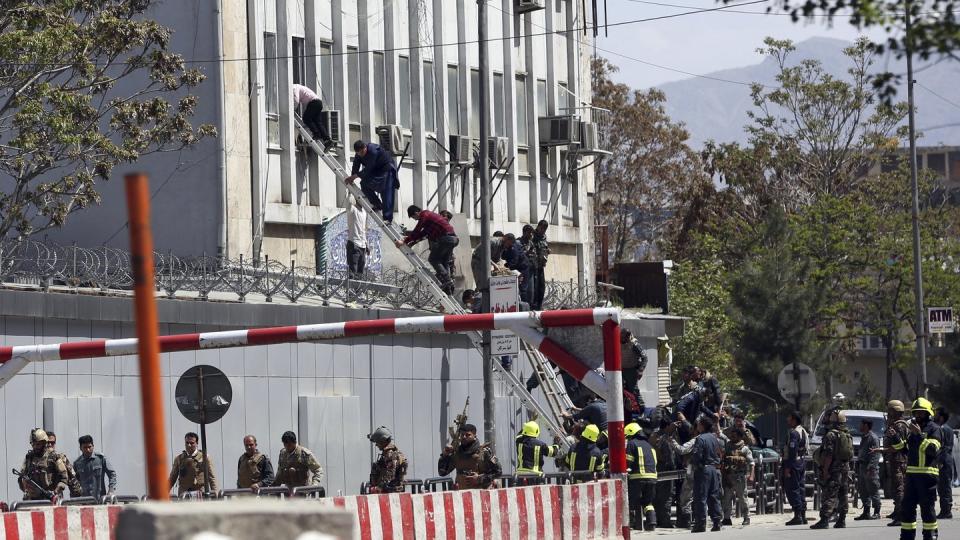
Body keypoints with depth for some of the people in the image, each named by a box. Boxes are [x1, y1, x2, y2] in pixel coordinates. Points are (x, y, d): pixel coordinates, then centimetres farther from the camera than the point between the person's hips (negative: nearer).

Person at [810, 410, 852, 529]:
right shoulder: (848, 436, 13)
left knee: (829, 496, -12)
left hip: (833, 470, -8)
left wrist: (825, 470, -18)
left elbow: (829, 455, -18)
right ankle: (842, 521, 14)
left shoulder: (831, 435, -11)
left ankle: (824, 520, -18)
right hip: (845, 469, 8)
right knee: (843, 496, 12)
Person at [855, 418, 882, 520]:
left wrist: (870, 467, -23)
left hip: (870, 468, -10)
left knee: (873, 490, -5)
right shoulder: (864, 437, 19)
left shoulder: (873, 437, -10)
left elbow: (875, 454, -17)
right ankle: (866, 512, 15)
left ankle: (876, 513, -2)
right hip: (862, 466, 10)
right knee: (863, 490, 10)